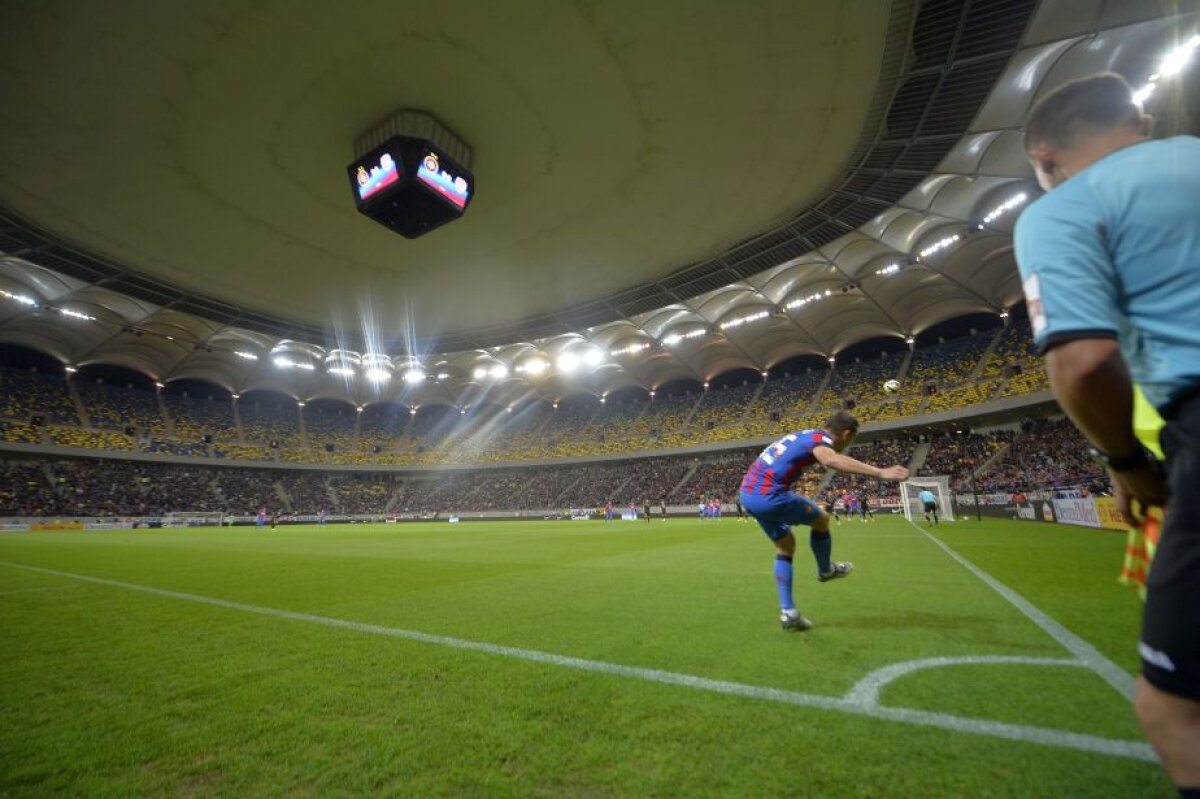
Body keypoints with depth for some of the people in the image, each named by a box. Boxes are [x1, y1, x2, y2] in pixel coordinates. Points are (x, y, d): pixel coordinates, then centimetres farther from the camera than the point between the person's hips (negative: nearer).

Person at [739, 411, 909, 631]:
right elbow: (831, 460, -35)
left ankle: (787, 612, 22)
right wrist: (879, 472, -40)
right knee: (821, 519, 14)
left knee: (785, 546, 21)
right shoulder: (820, 439, -8)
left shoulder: (806, 435, 20)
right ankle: (825, 570, 38)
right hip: (769, 496, -9)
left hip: (748, 493, 9)